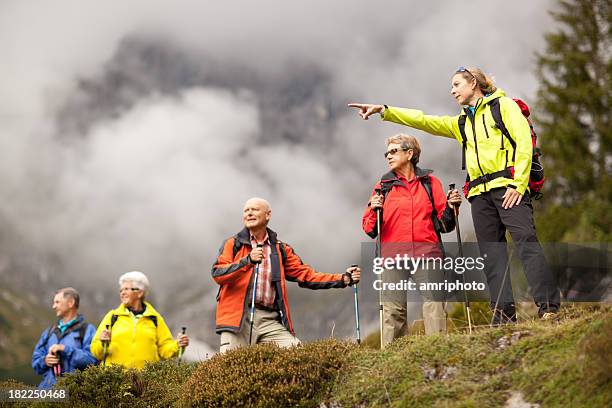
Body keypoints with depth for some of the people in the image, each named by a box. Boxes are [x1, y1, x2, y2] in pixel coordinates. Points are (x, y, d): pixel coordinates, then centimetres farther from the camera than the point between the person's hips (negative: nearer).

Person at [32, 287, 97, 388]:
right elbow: (36, 359, 22)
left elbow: (91, 359, -12)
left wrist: (65, 349, -14)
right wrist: (44, 361, -1)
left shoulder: (87, 330, 1)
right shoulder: (49, 331, 22)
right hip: (49, 386, 5)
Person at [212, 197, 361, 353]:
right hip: (238, 319, -2)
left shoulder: (281, 249, 19)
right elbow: (217, 274, -5)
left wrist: (343, 279, 4)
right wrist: (247, 260, -20)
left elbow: (306, 275, 14)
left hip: (270, 321, 2)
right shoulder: (233, 244, 9)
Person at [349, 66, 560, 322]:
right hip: (480, 193, 7)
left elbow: (524, 142, -4)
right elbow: (423, 121, 21)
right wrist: (383, 110, 12)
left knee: (526, 241, -18)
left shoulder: (503, 105, 7)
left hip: (507, 186, -7)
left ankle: (549, 306, -21)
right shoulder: (462, 123, 26)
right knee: (492, 254, -1)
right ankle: (504, 313, -3)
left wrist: (518, 184, -13)